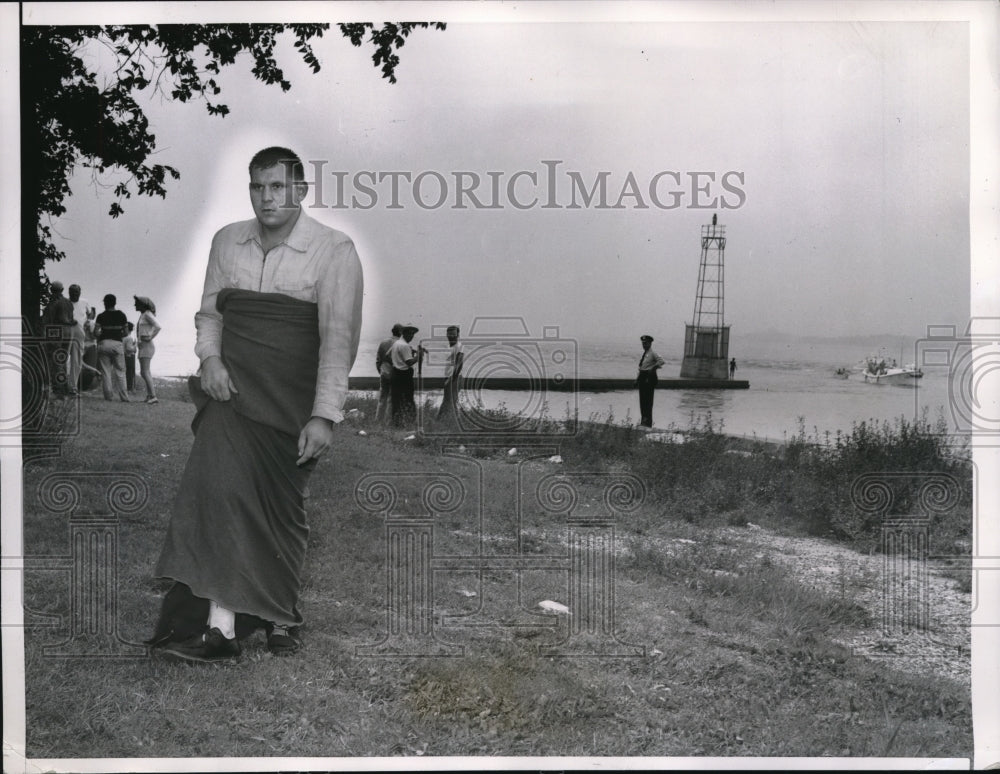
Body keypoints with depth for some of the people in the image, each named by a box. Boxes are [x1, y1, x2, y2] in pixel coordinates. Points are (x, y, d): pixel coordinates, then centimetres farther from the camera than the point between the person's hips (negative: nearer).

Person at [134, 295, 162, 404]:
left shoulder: (147, 314, -10)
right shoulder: (142, 315, 18)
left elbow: (157, 326, -24)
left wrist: (149, 338, -17)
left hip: (146, 346, -10)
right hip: (142, 347, 10)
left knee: (144, 372, -16)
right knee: (144, 372, 9)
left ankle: (153, 396, -21)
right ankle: (150, 395, 10)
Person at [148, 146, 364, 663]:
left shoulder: (334, 251, -6)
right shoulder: (227, 242, 10)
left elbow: (338, 336, -12)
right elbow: (209, 312, 18)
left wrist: (325, 415, -18)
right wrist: (209, 358, -4)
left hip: (293, 394, -3)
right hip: (233, 384, 3)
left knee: (282, 505, 4)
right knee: (221, 486, -15)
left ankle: (282, 614, 26)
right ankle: (220, 626, -16)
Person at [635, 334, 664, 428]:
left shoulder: (652, 354, -8)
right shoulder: (644, 354, 17)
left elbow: (661, 361, -23)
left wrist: (653, 367, -26)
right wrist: (637, 378, 19)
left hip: (649, 377, -9)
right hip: (642, 377, 9)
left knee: (648, 400, -7)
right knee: (642, 400, 11)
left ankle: (648, 421, -4)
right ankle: (643, 420, 20)